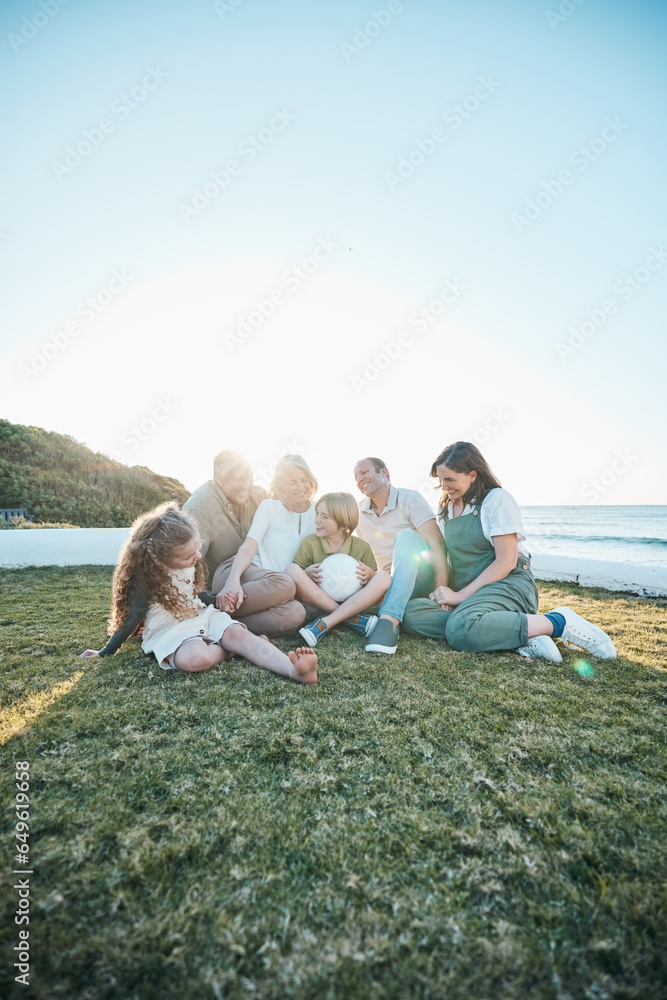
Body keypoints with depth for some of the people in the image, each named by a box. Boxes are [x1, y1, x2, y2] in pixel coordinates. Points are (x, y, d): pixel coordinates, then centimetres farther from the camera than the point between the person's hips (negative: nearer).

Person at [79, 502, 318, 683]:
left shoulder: (189, 563, 0)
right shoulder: (147, 577, -16)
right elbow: (132, 619, -6)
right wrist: (104, 653, -1)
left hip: (203, 616, 5)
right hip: (170, 631, -4)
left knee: (238, 633, -27)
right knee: (196, 658, -40)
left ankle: (294, 669, -41)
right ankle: (231, 648, -14)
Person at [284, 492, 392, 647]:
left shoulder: (362, 547, -1)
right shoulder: (310, 543, -2)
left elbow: (374, 578, 8)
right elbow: (295, 578, 0)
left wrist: (369, 574, -15)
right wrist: (307, 573, -22)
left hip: (352, 602, 1)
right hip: (319, 602, 0)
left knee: (384, 577, -22)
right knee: (292, 570, -24)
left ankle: (325, 623, -30)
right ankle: (351, 619, -26)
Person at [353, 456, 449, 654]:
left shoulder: (409, 499, -9)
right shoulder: (358, 511, 4)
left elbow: (435, 545, -19)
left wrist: (441, 589, -30)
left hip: (422, 578, -4)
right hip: (392, 583, 4)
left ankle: (389, 620, -45)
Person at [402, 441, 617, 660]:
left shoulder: (497, 499, -6)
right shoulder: (447, 509, 15)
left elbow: (506, 562, -13)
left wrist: (461, 595, -16)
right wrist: (444, 591, -6)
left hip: (508, 585, -6)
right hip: (469, 595, 7)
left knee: (460, 628, -37)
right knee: (411, 612, -21)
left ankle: (557, 623, -15)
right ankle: (515, 633, -21)